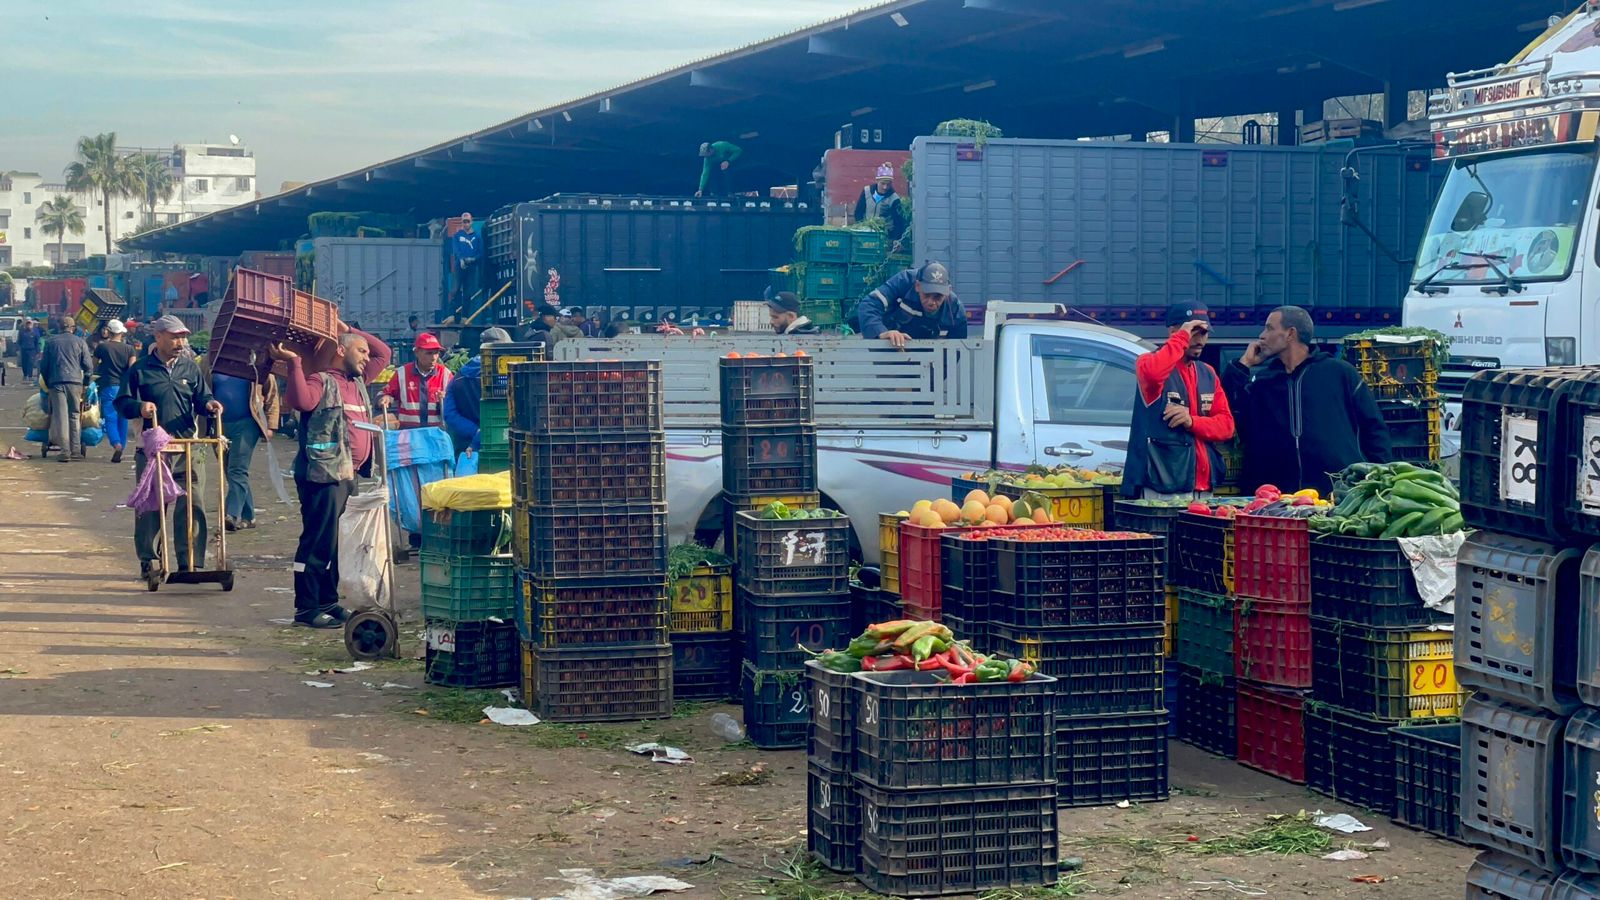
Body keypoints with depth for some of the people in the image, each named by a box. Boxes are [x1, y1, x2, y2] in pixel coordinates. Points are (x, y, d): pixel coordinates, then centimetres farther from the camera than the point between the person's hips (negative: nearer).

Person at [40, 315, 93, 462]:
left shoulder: (50, 341, 9)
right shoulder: (80, 342, 7)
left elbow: (44, 365, 10)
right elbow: (88, 366, 4)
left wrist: (46, 382, 20)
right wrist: (86, 381, 18)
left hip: (56, 382, 0)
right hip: (75, 381, 0)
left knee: (60, 416, -2)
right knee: (74, 416, 9)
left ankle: (65, 451, -9)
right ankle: (76, 450, 6)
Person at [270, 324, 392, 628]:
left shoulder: (358, 381, 18)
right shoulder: (321, 381, -8)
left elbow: (383, 352, 29)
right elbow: (300, 400, -29)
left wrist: (350, 330, 20)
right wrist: (294, 363, -30)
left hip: (349, 475, 9)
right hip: (324, 475, -9)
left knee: (333, 543, 15)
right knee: (318, 542, -7)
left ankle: (328, 602, 22)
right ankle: (306, 608, -3)